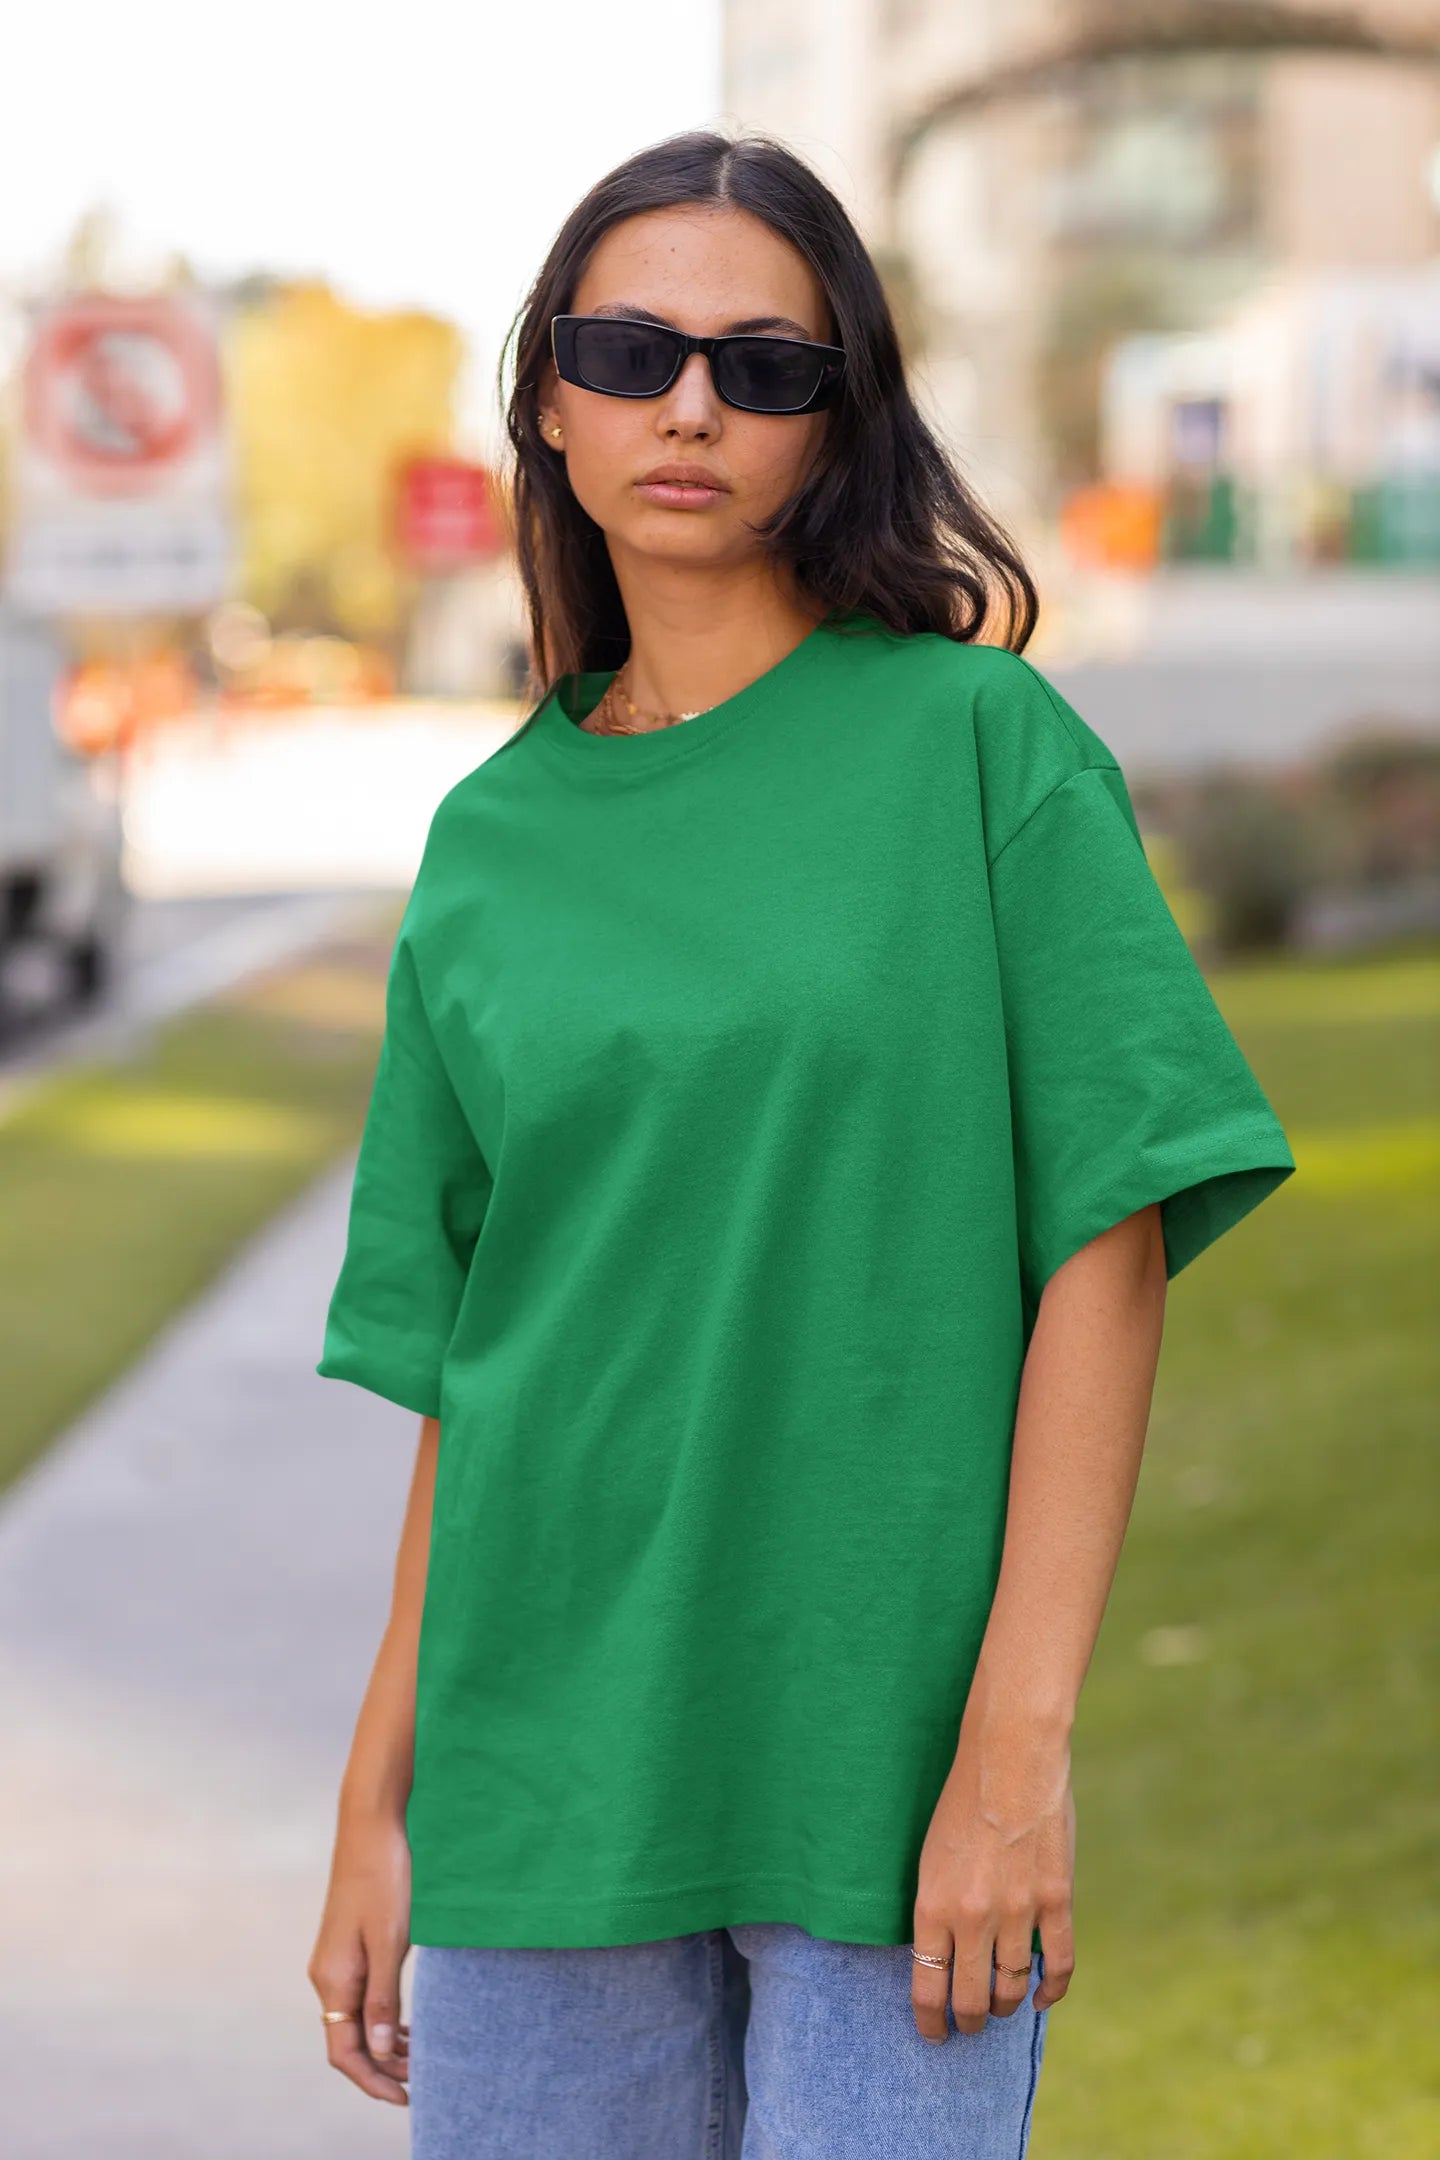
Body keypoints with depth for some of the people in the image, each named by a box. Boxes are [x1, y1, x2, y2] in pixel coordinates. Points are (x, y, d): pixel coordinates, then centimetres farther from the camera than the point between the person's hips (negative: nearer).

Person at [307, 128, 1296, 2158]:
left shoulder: (983, 743, -2)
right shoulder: (492, 839, 9)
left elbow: (1109, 1250, -7)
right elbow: (462, 1366, 11)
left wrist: (1020, 1734, -13)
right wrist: (377, 1798, 8)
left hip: (883, 1759, -3)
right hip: (537, 1757, 3)